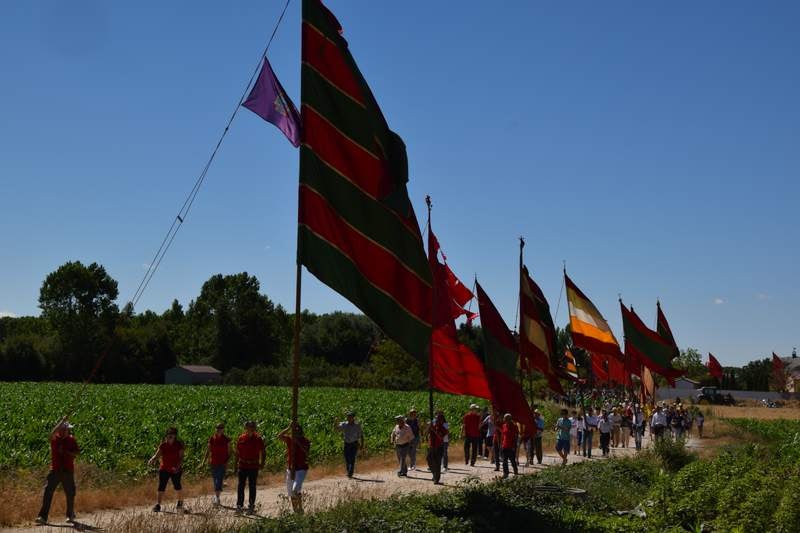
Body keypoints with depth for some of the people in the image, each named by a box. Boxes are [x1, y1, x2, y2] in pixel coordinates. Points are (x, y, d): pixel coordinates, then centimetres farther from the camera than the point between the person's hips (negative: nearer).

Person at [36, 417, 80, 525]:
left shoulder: (71, 440, 3)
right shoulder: (54, 439, 2)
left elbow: (78, 453, 1)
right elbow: (52, 433, -21)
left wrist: (66, 452, -13)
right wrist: (62, 421, -21)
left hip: (68, 471, 0)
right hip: (55, 470, 0)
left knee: (70, 494, 8)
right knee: (48, 492, -8)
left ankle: (70, 515, 24)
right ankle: (42, 516, -10)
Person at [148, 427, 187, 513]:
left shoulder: (179, 445, -8)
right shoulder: (163, 445, -5)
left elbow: (181, 458, -11)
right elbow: (157, 454, -13)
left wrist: (177, 467, -26)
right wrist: (152, 459, -34)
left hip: (176, 470, 0)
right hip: (164, 469, 0)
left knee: (177, 487, 4)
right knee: (161, 487, -4)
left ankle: (180, 505, 19)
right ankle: (157, 505, 3)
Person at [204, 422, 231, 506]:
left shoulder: (226, 439, -3)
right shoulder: (211, 438, 4)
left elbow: (229, 452, 1)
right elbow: (208, 450, 9)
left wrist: (227, 462, -10)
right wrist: (205, 459, -2)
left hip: (222, 463, -3)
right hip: (213, 463, 3)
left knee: (219, 481, -15)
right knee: (215, 481, 12)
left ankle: (216, 498, -21)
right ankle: (216, 496, 25)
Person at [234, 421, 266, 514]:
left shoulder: (258, 439, -1)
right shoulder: (241, 438, 4)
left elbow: (263, 452, 4)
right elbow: (237, 452, 12)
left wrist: (262, 463, -5)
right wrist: (236, 463, 7)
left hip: (254, 467, -1)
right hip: (242, 466, 1)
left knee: (252, 487, 4)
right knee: (240, 486, 1)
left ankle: (251, 506, 11)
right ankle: (239, 505, 6)